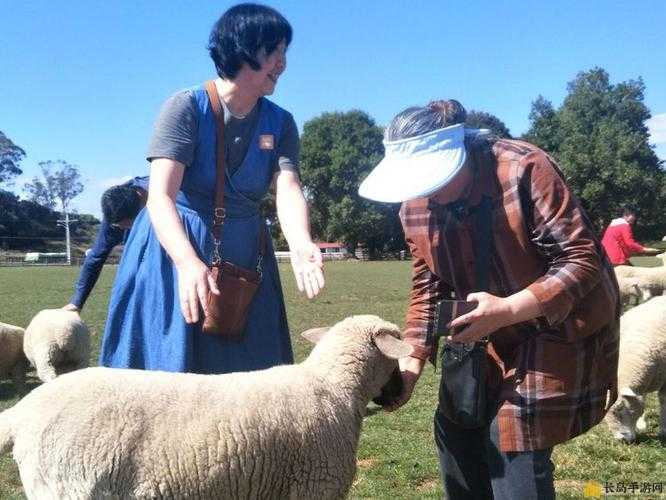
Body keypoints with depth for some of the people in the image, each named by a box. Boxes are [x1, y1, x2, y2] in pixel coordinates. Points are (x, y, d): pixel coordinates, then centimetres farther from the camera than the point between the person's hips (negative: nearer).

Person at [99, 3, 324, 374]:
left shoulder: (280, 123, 0)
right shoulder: (187, 107, -14)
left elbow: (288, 189, -16)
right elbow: (160, 196, -23)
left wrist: (301, 247, -37)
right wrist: (188, 263, -41)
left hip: (243, 259, 4)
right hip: (177, 248, -4)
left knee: (246, 373, 8)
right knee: (170, 365, 2)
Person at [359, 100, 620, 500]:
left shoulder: (524, 170, -27)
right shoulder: (416, 204, -8)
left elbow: (582, 261, -25)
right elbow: (429, 286, 1)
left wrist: (506, 310, -36)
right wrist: (412, 361, -10)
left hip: (559, 325, -6)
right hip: (490, 333, 6)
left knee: (514, 441, -11)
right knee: (454, 429, 7)